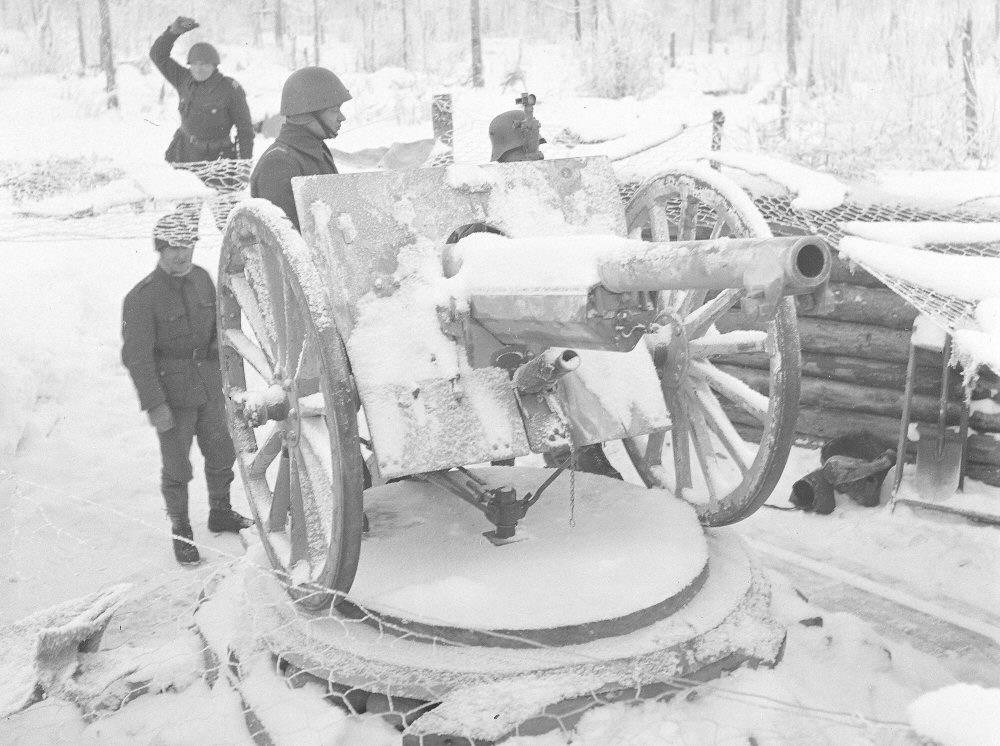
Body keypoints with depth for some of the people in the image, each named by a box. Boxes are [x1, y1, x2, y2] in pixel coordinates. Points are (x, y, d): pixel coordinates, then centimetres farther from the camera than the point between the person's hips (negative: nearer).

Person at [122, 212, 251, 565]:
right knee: (177, 466, 4)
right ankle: (181, 531, 22)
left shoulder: (201, 277, 1)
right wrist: (154, 404, -20)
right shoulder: (142, 297, -17)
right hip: (172, 393, -6)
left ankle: (220, 513, 38)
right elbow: (136, 356, -18)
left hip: (210, 386, 6)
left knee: (221, 453, 17)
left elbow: (218, 321, 19)